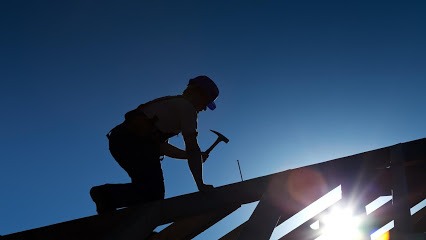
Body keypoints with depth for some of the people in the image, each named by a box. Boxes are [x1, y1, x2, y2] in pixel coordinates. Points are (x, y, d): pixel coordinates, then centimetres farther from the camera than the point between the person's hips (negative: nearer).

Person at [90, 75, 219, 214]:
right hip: (134, 142, -10)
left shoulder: (170, 103, 29)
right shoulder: (187, 107, 3)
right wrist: (200, 185, 1)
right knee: (154, 193, -7)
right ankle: (107, 195, -16)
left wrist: (193, 155, 28)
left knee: (148, 188, 19)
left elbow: (161, 145, 29)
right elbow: (192, 148, -4)